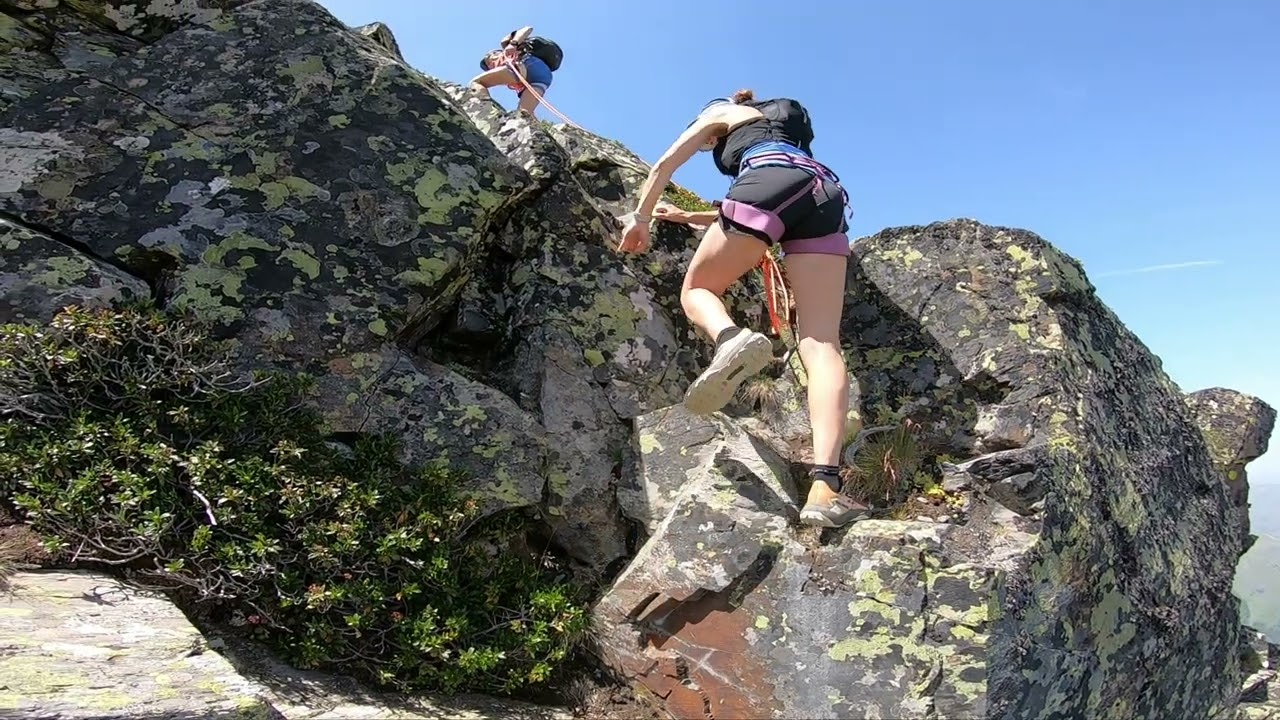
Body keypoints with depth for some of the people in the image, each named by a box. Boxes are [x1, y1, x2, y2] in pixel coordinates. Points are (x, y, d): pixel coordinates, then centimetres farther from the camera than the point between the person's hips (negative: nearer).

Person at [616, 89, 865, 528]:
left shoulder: (720, 113, 32)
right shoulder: (777, 128, 48)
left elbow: (665, 164, 26)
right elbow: (742, 214, 50)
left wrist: (641, 217, 33)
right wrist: (687, 217, 56)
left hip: (773, 180, -5)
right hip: (825, 196, 5)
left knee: (696, 289, 12)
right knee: (821, 343, -10)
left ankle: (731, 339, -28)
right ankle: (825, 488, -28)